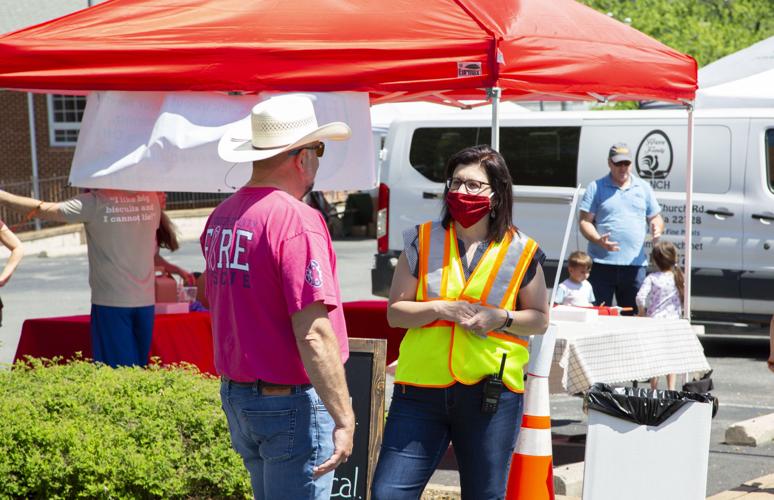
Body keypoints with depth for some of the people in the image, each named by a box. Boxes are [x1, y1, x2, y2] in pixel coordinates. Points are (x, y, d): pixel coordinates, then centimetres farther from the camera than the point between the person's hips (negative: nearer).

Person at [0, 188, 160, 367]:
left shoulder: (93, 202, -8)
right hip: (146, 300, 4)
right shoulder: (151, 198, 5)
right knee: (140, 368, 10)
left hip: (110, 300, -4)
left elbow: (42, 209, -4)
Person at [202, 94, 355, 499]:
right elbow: (313, 333, -24)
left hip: (235, 393, 8)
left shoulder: (220, 217, 7)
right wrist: (344, 418, -21)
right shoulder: (297, 220, -19)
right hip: (291, 403, -8)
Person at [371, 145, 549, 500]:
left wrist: (501, 318, -11)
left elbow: (539, 320, 8)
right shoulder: (422, 241, 5)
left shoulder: (521, 252, 3)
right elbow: (395, 311, 4)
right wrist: (440, 309, -13)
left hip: (491, 391, -1)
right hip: (421, 387, 1)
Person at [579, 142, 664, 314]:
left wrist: (657, 228, -6)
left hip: (635, 264, 3)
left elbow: (656, 217, 19)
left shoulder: (643, 188, 15)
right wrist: (598, 240, -18)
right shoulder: (596, 187, 5)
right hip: (602, 263, -3)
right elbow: (584, 221, 0)